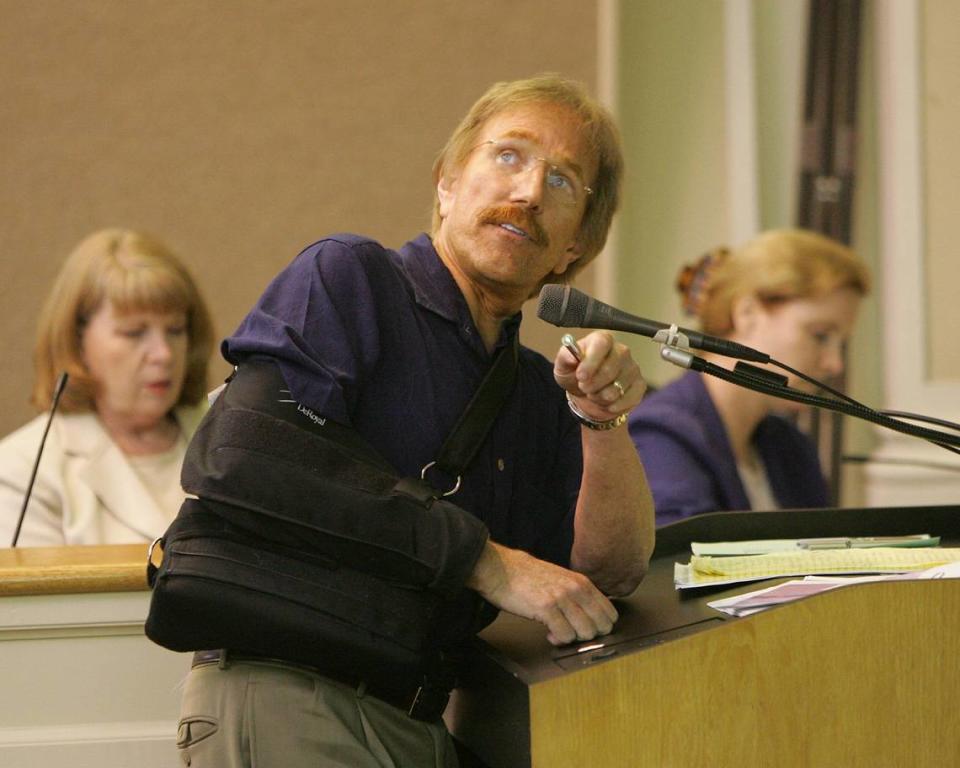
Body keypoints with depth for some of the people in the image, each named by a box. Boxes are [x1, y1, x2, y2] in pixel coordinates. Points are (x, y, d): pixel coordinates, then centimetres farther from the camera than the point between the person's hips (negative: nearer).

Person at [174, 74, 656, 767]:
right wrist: (486, 561, -14)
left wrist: (604, 422, -3)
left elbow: (614, 571, 14)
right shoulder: (349, 277, 1)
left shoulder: (535, 390, 21)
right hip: (283, 690, -6)